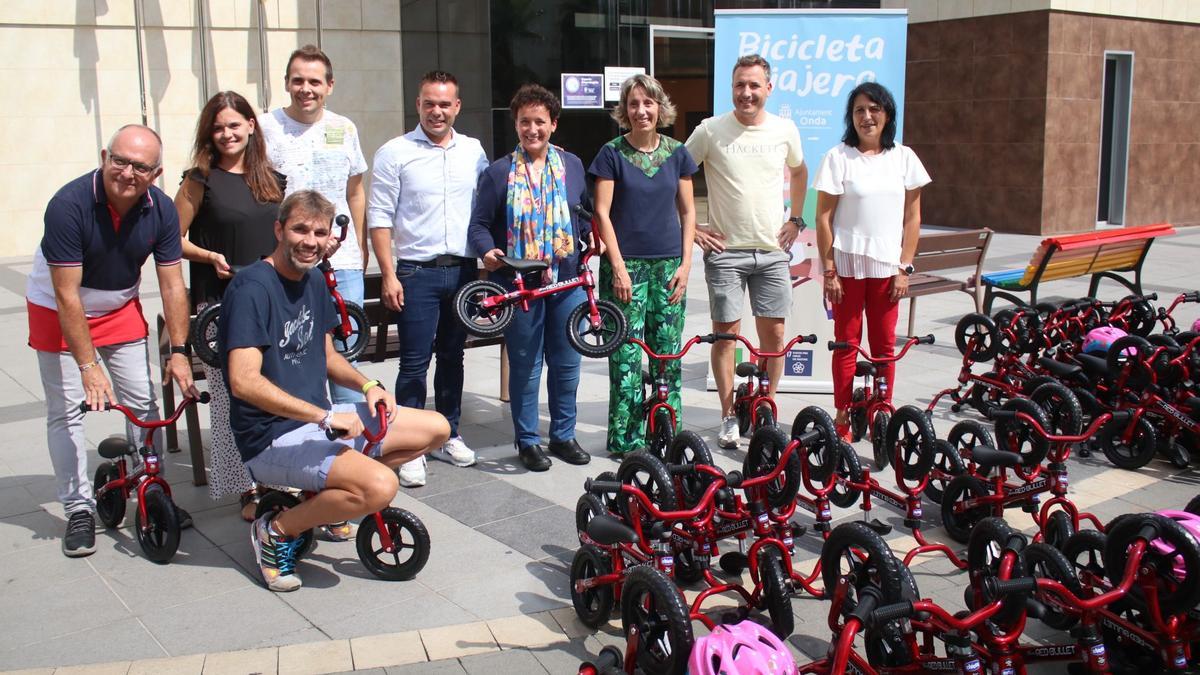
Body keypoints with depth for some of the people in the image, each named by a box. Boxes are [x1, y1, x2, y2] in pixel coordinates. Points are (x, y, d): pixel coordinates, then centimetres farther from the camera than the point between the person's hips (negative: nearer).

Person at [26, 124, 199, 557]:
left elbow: (172, 285, -10)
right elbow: (67, 296, -29)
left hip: (121, 310, 4)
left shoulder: (161, 210, -16)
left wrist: (179, 351, -16)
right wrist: (89, 366, -30)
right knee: (67, 411, -5)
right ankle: (79, 509, 6)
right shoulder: (69, 205, -29)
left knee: (143, 402, 2)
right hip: (57, 314, -4)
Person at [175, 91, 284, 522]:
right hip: (221, 303, -4)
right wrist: (212, 257, -14)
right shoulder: (201, 180, 0)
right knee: (232, 394, -4)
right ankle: (246, 489, 6)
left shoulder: (271, 179, 12)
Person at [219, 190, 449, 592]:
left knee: (436, 429, 8)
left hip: (318, 419, 9)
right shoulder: (252, 287, -18)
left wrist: (368, 386, 0)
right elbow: (244, 381, -28)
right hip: (273, 438, -9)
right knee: (380, 486, -30)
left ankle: (326, 493, 13)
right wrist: (326, 416, -27)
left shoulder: (313, 281, 10)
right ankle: (276, 532, -5)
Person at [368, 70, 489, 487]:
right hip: (417, 273, -4)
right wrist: (388, 275, -11)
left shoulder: (473, 151, 10)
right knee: (415, 362, -4)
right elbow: (379, 217, -5)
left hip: (463, 270, 4)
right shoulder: (395, 153, -2)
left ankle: (449, 434, 25)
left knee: (452, 356, 13)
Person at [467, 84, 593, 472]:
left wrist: (592, 235, 2)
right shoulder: (499, 172, 0)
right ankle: (528, 441, 18)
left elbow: (585, 212, 21)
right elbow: (479, 224, 0)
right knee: (526, 367, 5)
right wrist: (487, 251, -19)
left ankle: (563, 436, 27)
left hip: (568, 282, 3)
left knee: (567, 364, 11)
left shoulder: (571, 166, 9)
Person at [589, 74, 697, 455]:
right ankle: (626, 438, 7)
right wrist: (618, 267, -10)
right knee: (626, 356, -3)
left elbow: (687, 211, 11)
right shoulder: (612, 153, -1)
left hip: (668, 266, 3)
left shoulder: (677, 153, 7)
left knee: (668, 355, 6)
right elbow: (602, 214, -3)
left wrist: (685, 263, 2)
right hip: (626, 265, -3)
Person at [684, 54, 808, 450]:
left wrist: (796, 220, 14)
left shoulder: (785, 131, 3)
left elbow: (799, 172, 23)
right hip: (725, 250, -2)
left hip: (772, 250, 3)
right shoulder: (711, 131, -6)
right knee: (726, 333, 1)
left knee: (774, 333, 4)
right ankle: (729, 416, 13)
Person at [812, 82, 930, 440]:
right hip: (847, 266, -2)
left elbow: (912, 217, 7)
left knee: (885, 345, 6)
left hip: (887, 266, 2)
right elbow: (823, 218, -4)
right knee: (847, 343, 4)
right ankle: (842, 420, 12)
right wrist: (829, 271, -8)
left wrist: (904, 268, 1)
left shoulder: (903, 157, 6)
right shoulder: (838, 157, -3)